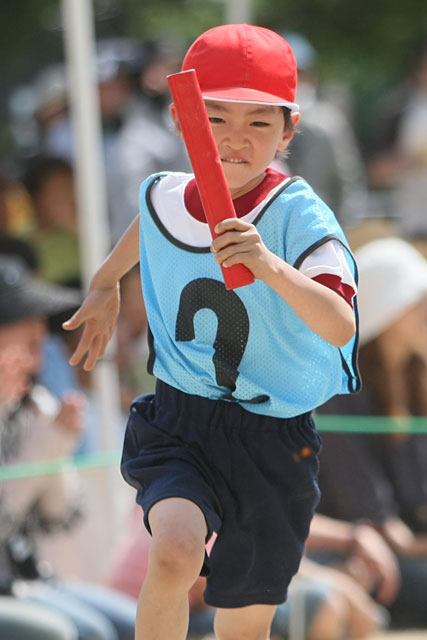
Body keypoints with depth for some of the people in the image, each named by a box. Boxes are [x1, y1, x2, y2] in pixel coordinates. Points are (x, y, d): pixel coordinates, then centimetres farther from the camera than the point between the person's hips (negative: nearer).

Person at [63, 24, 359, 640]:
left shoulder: (300, 218, -17)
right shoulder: (164, 197, -4)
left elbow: (340, 328, -33)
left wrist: (272, 267, -48)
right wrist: (106, 283, 36)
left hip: (273, 438, -1)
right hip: (179, 425, 1)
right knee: (175, 550, -30)